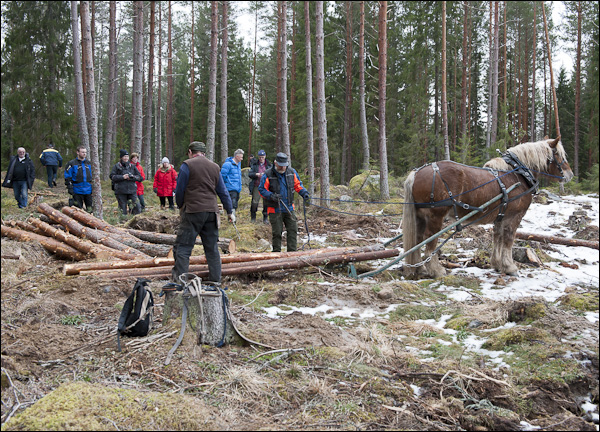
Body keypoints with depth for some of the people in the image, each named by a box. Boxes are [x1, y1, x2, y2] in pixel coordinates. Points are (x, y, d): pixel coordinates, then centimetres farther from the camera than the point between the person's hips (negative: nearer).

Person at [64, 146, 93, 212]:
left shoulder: (88, 163, 13)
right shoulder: (72, 164, -2)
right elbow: (67, 177, -3)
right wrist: (70, 188, -10)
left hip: (88, 191, 4)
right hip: (77, 191, -4)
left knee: (89, 209, 6)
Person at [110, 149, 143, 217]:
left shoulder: (132, 166, 11)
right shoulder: (117, 166, 4)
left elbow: (139, 177, 10)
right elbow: (112, 176, -3)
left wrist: (132, 177, -9)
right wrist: (122, 177, -13)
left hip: (132, 190, 2)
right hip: (121, 191, -2)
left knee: (136, 206, -9)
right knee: (123, 208, 2)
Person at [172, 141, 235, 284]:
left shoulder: (187, 165, -2)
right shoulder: (214, 167, 14)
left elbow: (179, 190, -1)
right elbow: (223, 192, 16)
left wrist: (180, 207, 16)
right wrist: (230, 211, 22)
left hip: (193, 212, -5)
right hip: (211, 212, 5)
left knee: (182, 247, -2)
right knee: (212, 248, 12)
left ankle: (180, 280, -9)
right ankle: (215, 280, 15)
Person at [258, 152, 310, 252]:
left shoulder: (292, 172, 4)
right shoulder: (268, 175, -8)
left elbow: (298, 185, 15)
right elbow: (261, 189, -4)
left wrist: (305, 194, 0)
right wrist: (271, 196, -20)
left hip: (289, 208, 4)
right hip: (275, 209, -4)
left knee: (293, 230, -1)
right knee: (277, 232, 0)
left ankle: (292, 252, 4)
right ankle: (276, 253, 12)